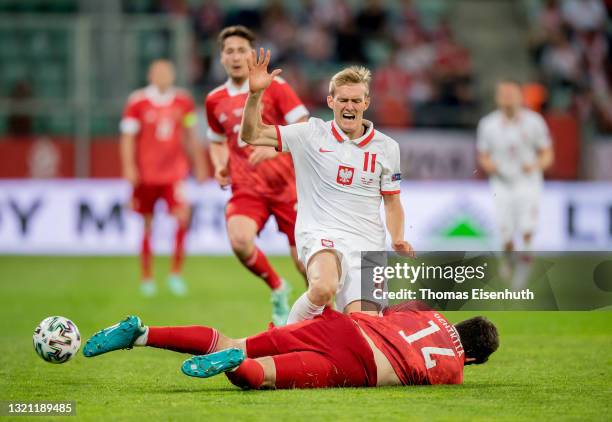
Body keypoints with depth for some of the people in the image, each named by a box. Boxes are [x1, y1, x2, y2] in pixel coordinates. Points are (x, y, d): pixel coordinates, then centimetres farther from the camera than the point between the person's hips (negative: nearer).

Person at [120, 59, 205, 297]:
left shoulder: (183, 102, 6)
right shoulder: (138, 102, -3)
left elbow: (191, 136, 16)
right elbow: (128, 137, -3)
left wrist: (199, 165, 17)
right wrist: (129, 167, -12)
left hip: (175, 172, 2)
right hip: (146, 174, -2)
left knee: (183, 217, -15)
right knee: (148, 226, 4)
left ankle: (176, 273, -3)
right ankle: (147, 278, 17)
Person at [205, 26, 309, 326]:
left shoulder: (274, 87, -3)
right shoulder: (215, 100, 9)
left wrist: (275, 146, -25)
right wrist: (220, 167, 5)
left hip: (285, 185, -2)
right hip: (246, 188, 2)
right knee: (240, 241, -27)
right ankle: (276, 288, 2)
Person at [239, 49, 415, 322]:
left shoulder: (386, 147, 9)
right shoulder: (312, 134, 3)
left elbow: (392, 203, 17)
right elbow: (251, 135, 1)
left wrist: (398, 240, -1)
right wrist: (255, 94, -14)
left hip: (367, 245, 3)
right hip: (320, 235, -3)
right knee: (324, 287, -37)